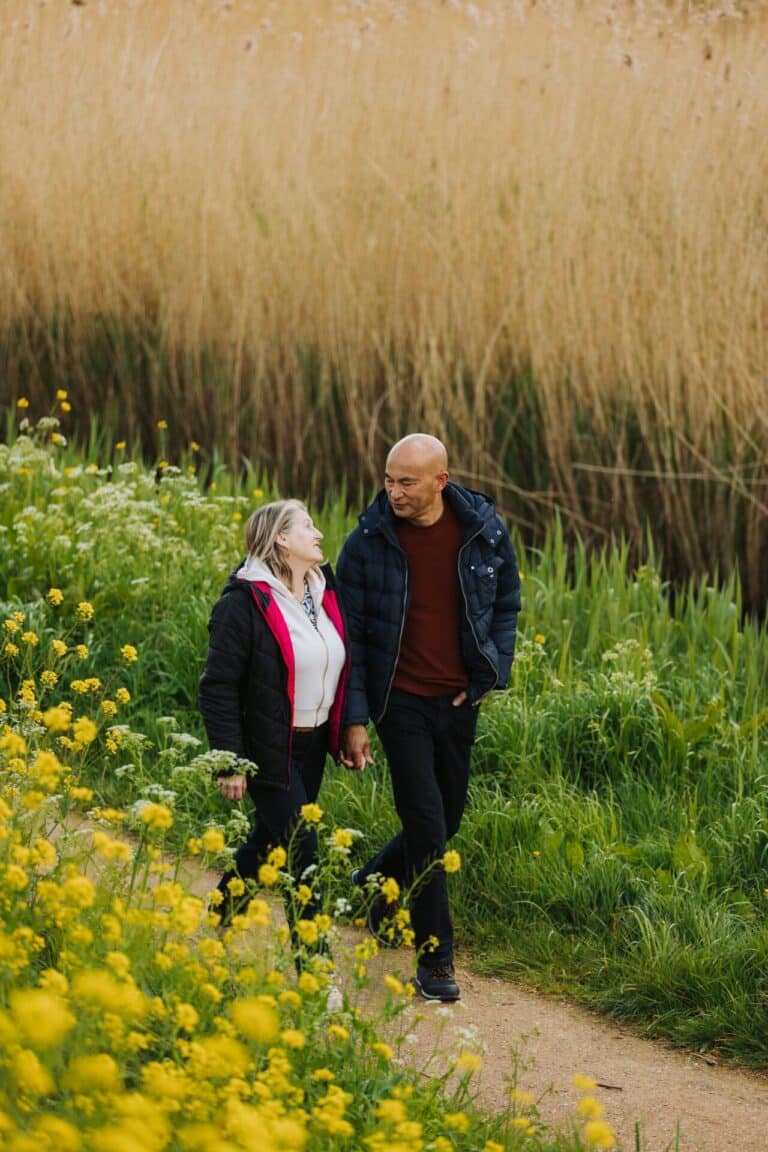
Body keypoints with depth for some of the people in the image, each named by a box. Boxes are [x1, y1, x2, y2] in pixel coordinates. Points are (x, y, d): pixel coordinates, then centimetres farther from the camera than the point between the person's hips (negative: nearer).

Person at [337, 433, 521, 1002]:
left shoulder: (485, 532, -5)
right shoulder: (368, 543, -12)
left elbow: (506, 606, 10)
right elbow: (351, 634, -7)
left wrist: (489, 676, -1)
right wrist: (354, 719, -10)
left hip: (459, 700, 4)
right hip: (402, 700, -3)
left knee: (447, 820, 14)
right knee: (426, 824, -8)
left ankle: (374, 883, 43)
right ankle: (435, 959, 1)